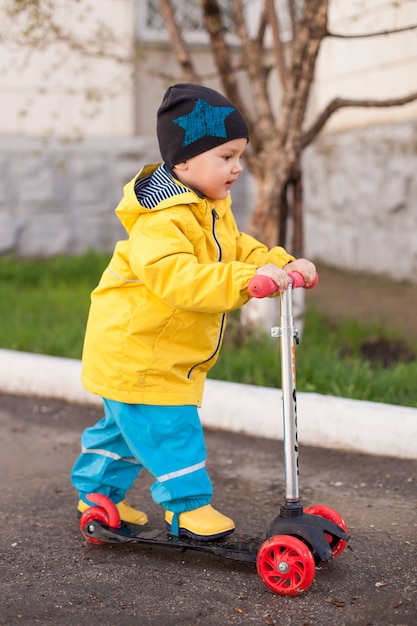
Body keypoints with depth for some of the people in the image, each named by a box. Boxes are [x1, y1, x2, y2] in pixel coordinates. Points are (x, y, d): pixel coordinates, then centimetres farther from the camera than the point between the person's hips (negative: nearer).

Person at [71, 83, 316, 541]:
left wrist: (281, 265, -7)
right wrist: (247, 280, -49)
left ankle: (98, 491, 38)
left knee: (128, 424, 22)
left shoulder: (211, 210, 6)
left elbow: (238, 250, 11)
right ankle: (189, 507, 9)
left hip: (168, 354, 10)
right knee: (169, 429, -6)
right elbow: (178, 278, -42)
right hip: (134, 350, -10)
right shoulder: (160, 221, -29)